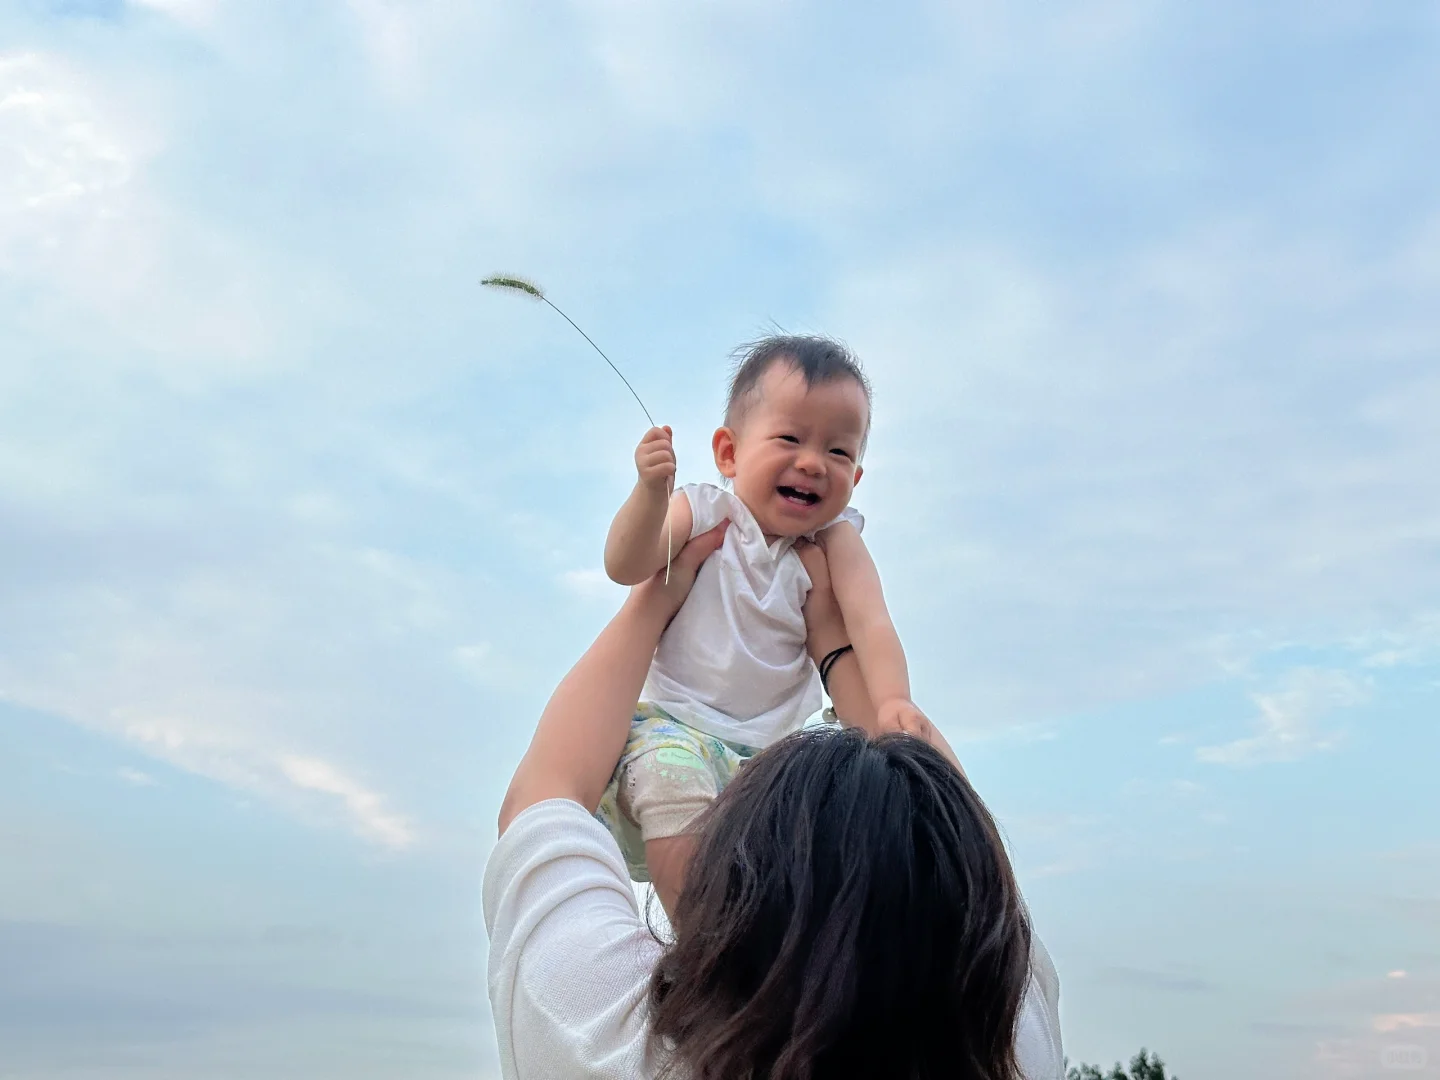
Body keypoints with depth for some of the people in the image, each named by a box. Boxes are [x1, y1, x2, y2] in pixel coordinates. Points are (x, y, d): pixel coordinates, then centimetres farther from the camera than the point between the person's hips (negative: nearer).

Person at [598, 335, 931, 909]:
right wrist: (651, 490, -31)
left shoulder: (834, 540, 4)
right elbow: (625, 567, -12)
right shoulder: (700, 513, 1)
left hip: (779, 738, 3)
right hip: (677, 721, -2)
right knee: (669, 771, -33)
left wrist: (892, 699, -31)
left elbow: (869, 621, -11)